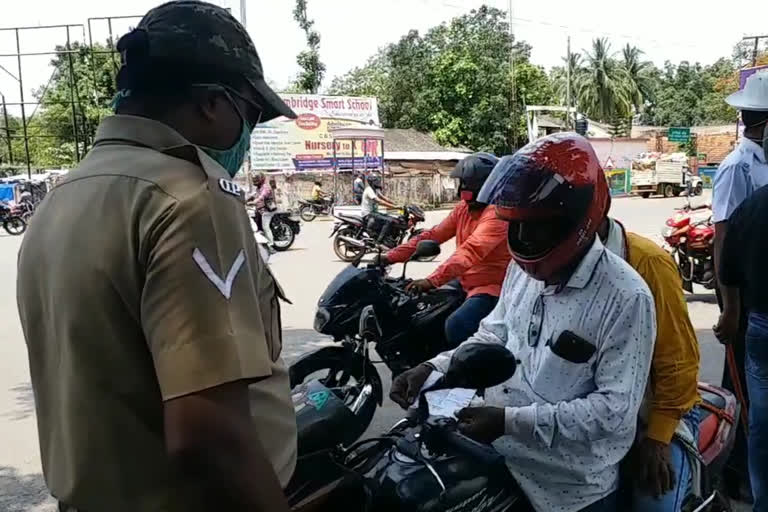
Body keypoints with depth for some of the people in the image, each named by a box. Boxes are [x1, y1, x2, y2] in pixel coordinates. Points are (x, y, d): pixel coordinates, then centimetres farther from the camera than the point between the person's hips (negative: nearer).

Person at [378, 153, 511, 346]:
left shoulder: (497, 214, -21)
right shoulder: (463, 208, 7)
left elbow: (471, 251, -35)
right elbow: (432, 235, 5)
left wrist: (432, 281, -46)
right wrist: (391, 257, -5)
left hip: (492, 288, -9)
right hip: (464, 283, 9)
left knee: (455, 326, -30)